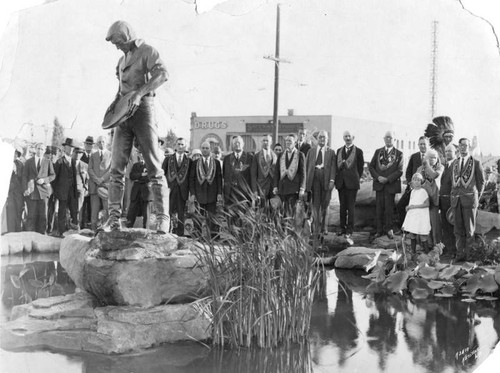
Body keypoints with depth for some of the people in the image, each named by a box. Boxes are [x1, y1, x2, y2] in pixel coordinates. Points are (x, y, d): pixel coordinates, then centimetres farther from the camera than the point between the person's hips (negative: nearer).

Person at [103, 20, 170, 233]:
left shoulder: (147, 51, -1)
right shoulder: (122, 60, 23)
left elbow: (163, 74, -18)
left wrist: (139, 93, -26)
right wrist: (115, 102, 13)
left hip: (142, 109, -7)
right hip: (124, 114, 7)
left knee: (154, 167, -6)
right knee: (116, 167, -3)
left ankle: (162, 218, -6)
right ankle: (114, 219, -5)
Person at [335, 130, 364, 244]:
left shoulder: (358, 151, 0)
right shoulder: (339, 151, 14)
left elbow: (361, 167, 4)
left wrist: (357, 179, 4)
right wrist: (337, 179, 7)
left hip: (352, 183, -5)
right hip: (341, 182, 5)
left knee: (350, 208, -8)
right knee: (342, 207, 11)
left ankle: (349, 233, -12)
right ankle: (343, 229, 20)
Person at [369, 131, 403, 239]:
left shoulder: (398, 154, 1)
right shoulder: (378, 152, 12)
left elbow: (400, 171, -4)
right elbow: (371, 166, 10)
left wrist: (387, 179, -13)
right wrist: (377, 177, -6)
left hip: (391, 184, -2)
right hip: (379, 184, 2)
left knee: (389, 208, 1)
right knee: (379, 208, 2)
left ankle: (389, 229, 13)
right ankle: (379, 230, 8)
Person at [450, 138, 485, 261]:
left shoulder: (476, 162, 1)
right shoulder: (454, 163, 15)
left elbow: (481, 181, 5)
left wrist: (477, 196, 3)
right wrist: (453, 195, 10)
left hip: (469, 199, -4)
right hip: (456, 199, 4)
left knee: (470, 229, -2)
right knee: (458, 229, 3)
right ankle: (460, 254, 6)